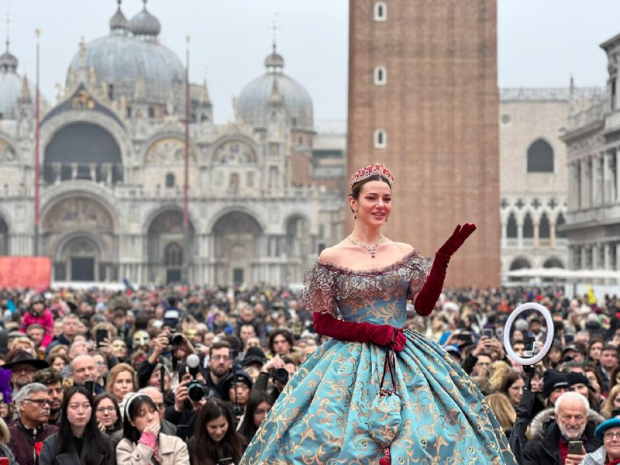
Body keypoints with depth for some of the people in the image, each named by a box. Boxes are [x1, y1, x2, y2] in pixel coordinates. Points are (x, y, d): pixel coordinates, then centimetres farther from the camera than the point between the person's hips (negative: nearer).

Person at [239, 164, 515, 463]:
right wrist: (372, 331, -14)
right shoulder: (332, 258, -3)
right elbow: (322, 323, -2)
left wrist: (443, 258, -13)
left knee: (422, 440, -4)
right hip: (351, 363, -3)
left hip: (406, 361, 3)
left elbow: (424, 306, -2)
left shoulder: (405, 253, 7)